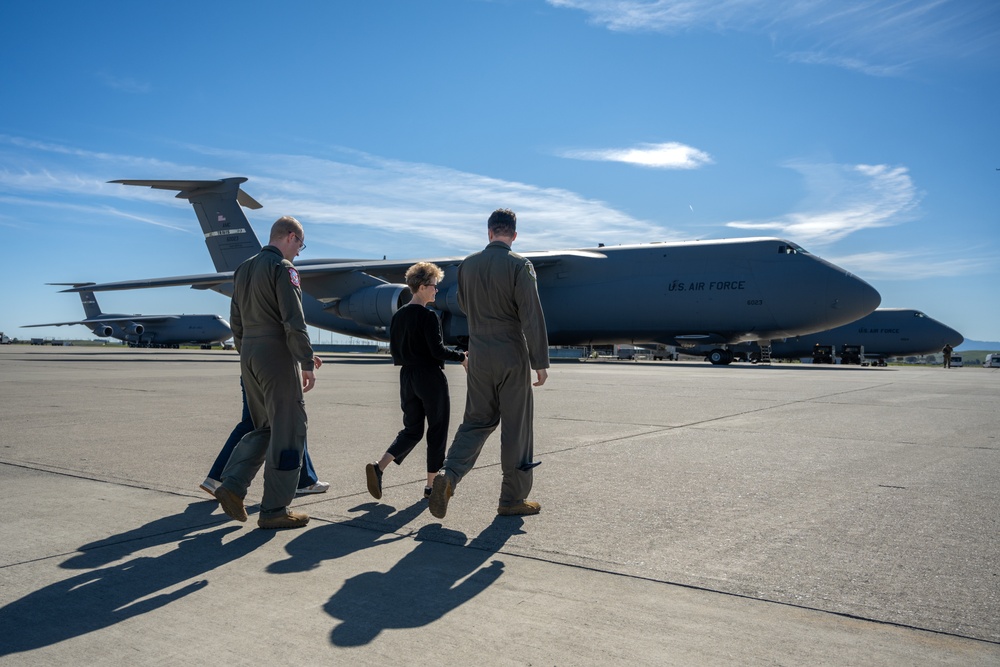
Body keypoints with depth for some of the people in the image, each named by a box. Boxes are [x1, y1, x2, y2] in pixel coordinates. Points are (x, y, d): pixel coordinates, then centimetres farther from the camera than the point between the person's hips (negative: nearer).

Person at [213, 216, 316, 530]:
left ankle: (232, 486, 7)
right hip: (277, 355, -8)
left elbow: (236, 323, 17)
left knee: (264, 427, 19)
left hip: (249, 355, 8)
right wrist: (307, 364, -15)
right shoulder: (282, 268, -10)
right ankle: (274, 510, 3)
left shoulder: (243, 270, 15)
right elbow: (294, 321, -17)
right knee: (287, 431, -1)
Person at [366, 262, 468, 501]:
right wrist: (462, 356, -4)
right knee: (437, 430, 7)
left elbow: (394, 350, 11)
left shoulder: (397, 316, 7)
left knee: (412, 430, 14)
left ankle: (379, 466, -6)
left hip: (407, 377, 7)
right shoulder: (428, 317, -15)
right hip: (431, 378, -7)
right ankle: (432, 484, 13)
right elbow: (438, 350, -18)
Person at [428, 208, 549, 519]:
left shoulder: (467, 264, 4)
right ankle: (513, 498, 15)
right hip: (512, 356, -4)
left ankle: (448, 474, -8)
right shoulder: (520, 266, -11)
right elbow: (532, 316, -14)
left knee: (476, 421, 14)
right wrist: (540, 362, -11)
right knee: (516, 427, 6)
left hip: (479, 356, 4)